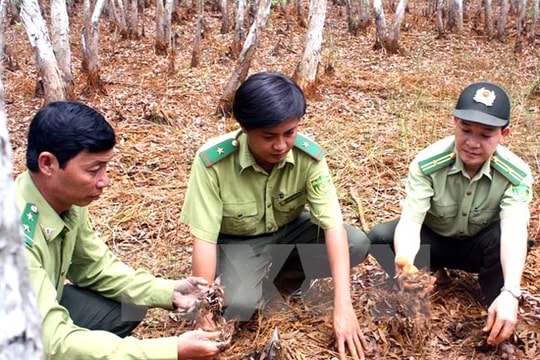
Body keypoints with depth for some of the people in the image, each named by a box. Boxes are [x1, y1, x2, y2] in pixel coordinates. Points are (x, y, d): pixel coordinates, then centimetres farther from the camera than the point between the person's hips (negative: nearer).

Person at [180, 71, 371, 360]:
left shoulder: (309, 155, -26)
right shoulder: (212, 161, -31)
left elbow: (333, 226, -27)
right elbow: (204, 239, -27)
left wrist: (343, 305, -35)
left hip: (289, 229, 3)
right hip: (237, 240, -3)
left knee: (358, 244, -21)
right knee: (238, 305, -31)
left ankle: (287, 277, 5)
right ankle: (261, 282, 6)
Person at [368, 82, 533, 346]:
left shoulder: (516, 174, -25)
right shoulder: (427, 163, -27)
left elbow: (514, 231, -40)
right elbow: (410, 221, -36)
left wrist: (510, 293, -56)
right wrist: (405, 261, -60)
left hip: (478, 246, 0)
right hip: (432, 240, 0)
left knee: (503, 239, -36)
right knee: (380, 238, -29)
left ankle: (497, 318, -10)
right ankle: (432, 271, 0)